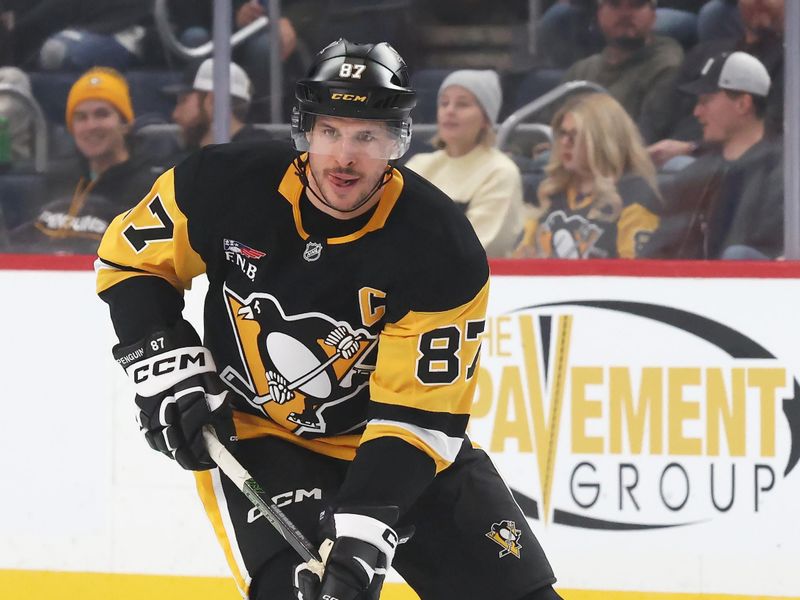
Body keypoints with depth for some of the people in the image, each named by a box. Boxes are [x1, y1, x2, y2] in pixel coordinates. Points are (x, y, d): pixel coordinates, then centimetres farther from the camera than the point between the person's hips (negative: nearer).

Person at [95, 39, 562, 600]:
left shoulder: (444, 252, -22)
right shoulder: (227, 186, -18)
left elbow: (417, 412, -24)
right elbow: (129, 257, 0)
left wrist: (363, 530, -34)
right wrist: (169, 369, -12)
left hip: (391, 440, 1)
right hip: (255, 431, -1)